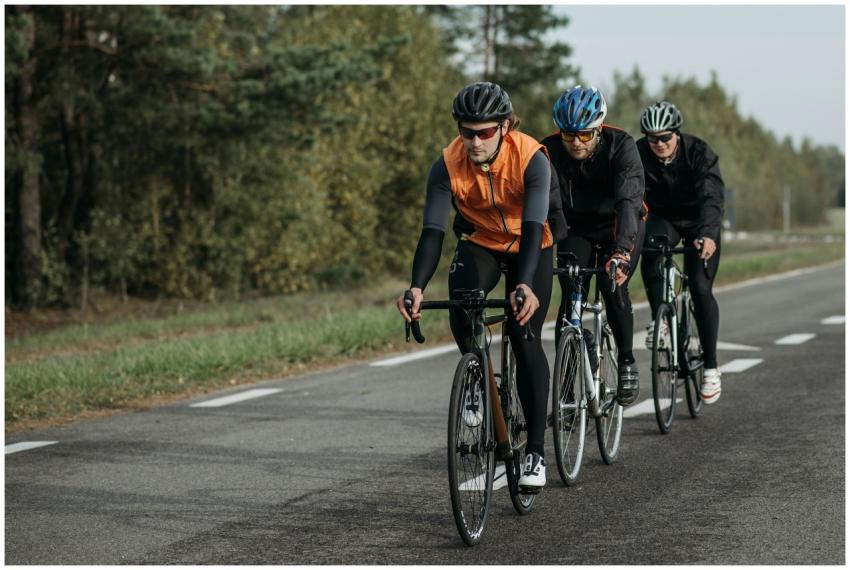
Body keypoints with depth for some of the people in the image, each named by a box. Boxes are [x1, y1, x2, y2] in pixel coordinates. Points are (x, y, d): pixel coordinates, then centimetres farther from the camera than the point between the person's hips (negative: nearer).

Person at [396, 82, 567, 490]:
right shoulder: (448, 165, -24)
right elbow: (432, 230, -29)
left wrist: (524, 285, -55)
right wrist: (417, 287, -45)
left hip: (529, 246, -2)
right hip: (479, 243, 2)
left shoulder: (531, 158, -31)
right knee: (460, 315, -27)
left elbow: (532, 227, -39)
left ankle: (535, 452, -6)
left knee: (525, 338, -13)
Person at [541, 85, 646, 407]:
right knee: (570, 297, -14)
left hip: (619, 225, -2)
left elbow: (629, 200, -40)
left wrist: (622, 250, -55)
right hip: (576, 228, 2)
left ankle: (626, 363, -6)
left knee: (613, 284, -25)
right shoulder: (549, 151, -22)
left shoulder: (620, 146, -29)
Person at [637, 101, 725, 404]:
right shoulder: (639, 154, -19)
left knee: (701, 288, -14)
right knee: (651, 248, -32)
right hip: (663, 219, 2)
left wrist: (707, 234, -54)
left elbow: (711, 197, -37)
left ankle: (711, 366, -3)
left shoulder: (699, 152, -26)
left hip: (699, 223, -2)